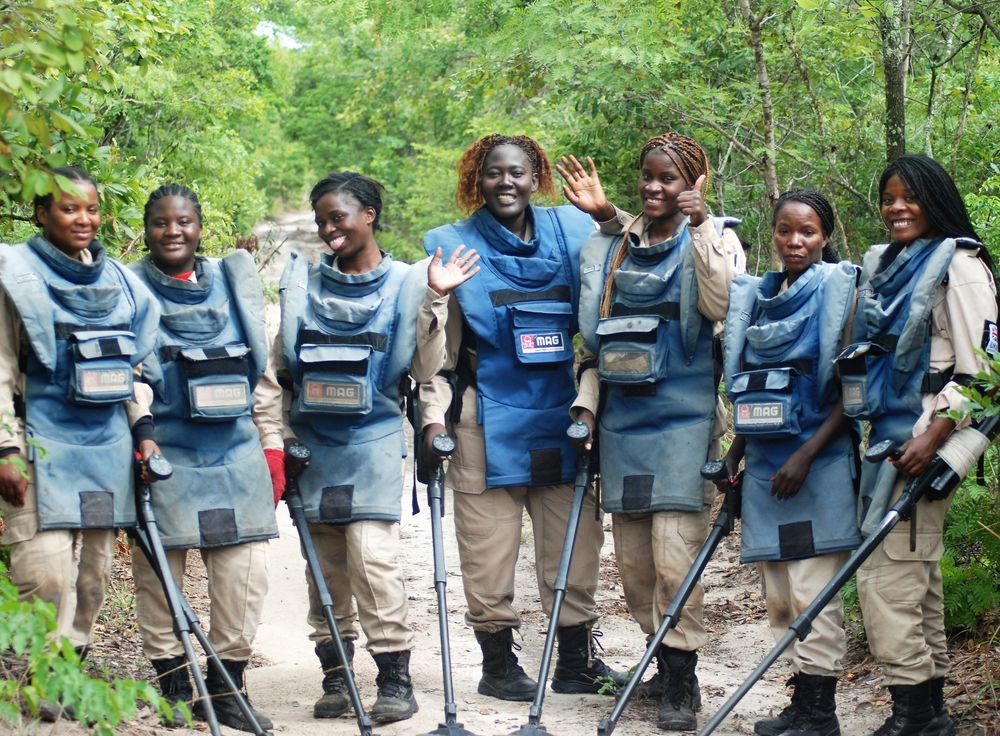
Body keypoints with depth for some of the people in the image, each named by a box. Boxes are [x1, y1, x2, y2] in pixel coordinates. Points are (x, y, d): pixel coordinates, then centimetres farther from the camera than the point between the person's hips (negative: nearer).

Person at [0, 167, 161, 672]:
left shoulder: (117, 280, 14)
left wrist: (143, 430, 11)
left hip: (107, 444, 6)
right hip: (43, 445, -6)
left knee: (93, 575, 8)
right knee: (46, 573, -15)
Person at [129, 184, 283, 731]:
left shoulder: (233, 281, 13)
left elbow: (262, 372, 16)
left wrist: (272, 447, 12)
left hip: (235, 452, 3)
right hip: (164, 454, -3)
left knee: (245, 571, -1)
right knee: (159, 572, 0)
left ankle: (225, 688, 11)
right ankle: (172, 683, 13)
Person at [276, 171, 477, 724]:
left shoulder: (405, 283, 2)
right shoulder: (302, 281, 9)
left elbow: (422, 368, -3)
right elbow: (280, 364, 14)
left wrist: (431, 301, -13)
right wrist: (281, 433, 8)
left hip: (373, 441, -3)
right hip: (313, 443, 3)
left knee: (372, 554, -12)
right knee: (325, 562, 6)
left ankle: (395, 678, -5)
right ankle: (335, 677, 14)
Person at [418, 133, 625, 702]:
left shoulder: (571, 230, 6)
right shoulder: (453, 246, 3)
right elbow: (435, 343, 4)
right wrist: (434, 417, -4)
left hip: (562, 415, 2)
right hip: (488, 420, -2)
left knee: (576, 542, 5)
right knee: (489, 549, 0)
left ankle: (578, 661, 17)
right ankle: (498, 663, 13)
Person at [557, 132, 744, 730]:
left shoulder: (714, 239, 1)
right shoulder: (610, 248, 14)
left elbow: (722, 305, -18)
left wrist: (701, 225, -20)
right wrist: (587, 402, 10)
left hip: (683, 415, -5)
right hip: (622, 417, 5)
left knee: (675, 553, -11)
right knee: (633, 558, 7)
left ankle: (681, 682, -2)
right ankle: (663, 661, 23)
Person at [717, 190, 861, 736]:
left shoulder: (840, 292, -3)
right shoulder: (757, 296, 14)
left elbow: (851, 387, -9)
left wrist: (806, 454, -16)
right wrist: (735, 454, 13)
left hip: (818, 463, -6)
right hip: (764, 463, 6)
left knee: (812, 593, -7)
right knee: (777, 595, 8)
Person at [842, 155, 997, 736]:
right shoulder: (883, 265, 16)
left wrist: (934, 437, -21)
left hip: (928, 436, -8)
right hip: (888, 435, 8)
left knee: (885, 574, -12)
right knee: (917, 575, 11)